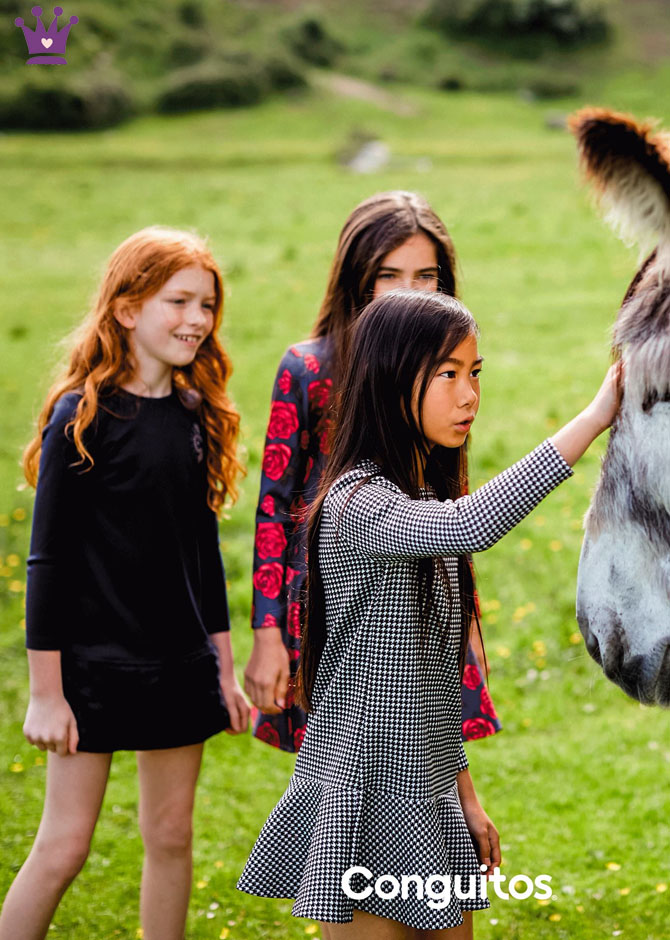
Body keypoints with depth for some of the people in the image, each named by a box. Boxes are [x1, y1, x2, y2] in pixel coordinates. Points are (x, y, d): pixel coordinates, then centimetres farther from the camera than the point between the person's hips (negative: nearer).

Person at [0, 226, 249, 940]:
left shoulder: (195, 414, 6)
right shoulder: (83, 415, -12)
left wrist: (224, 667, 14)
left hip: (180, 666, 6)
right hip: (94, 666, -6)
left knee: (170, 837, 11)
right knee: (63, 847, -3)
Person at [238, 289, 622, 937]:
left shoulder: (424, 498, 12)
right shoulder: (357, 502, -18)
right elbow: (472, 525, -38)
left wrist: (464, 793, 17)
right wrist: (594, 418, -36)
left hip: (426, 795, 9)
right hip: (365, 799, -9)